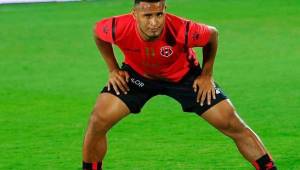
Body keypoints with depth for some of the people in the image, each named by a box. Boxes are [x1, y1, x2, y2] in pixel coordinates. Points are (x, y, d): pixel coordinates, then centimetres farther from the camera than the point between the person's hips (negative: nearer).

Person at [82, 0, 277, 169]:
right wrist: (113, 69, -5)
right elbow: (98, 32, -7)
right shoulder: (119, 28, -34)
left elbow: (212, 34, -13)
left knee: (233, 124, -7)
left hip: (184, 75, -1)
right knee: (99, 121, -16)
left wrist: (206, 75, -8)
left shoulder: (182, 31, -37)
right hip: (137, 74, 1)